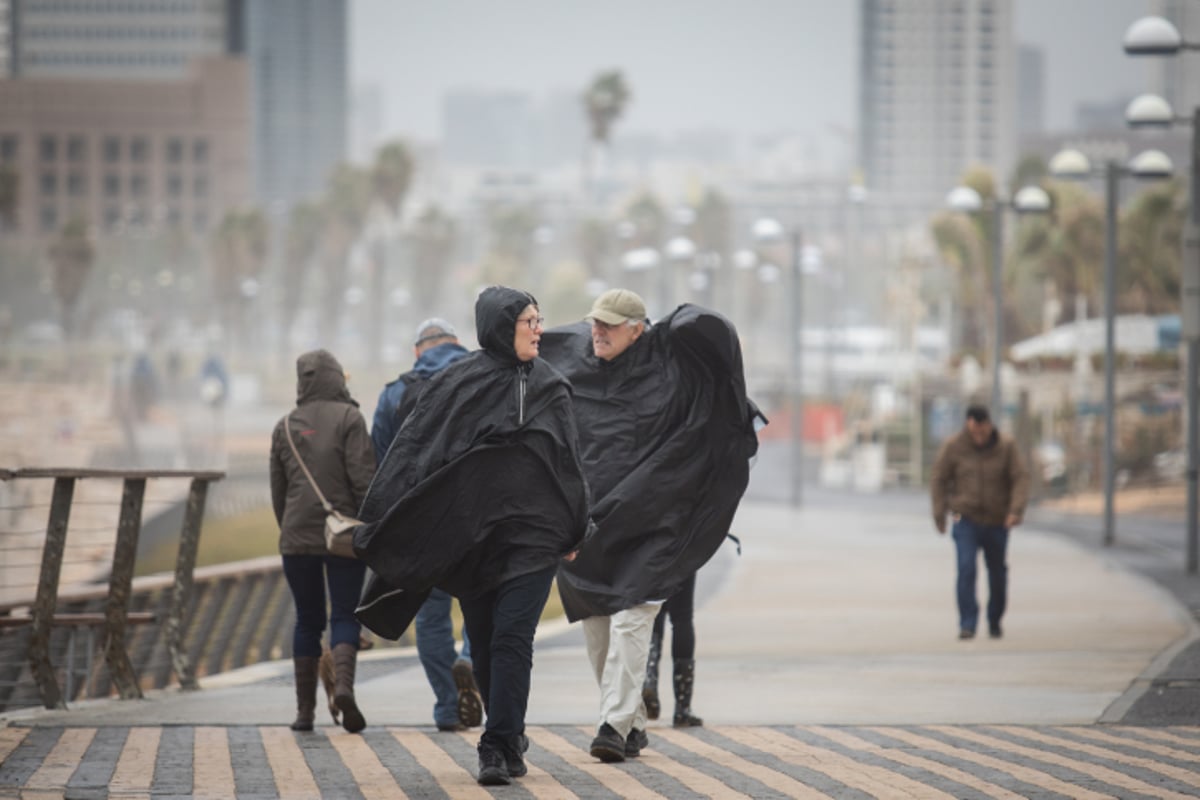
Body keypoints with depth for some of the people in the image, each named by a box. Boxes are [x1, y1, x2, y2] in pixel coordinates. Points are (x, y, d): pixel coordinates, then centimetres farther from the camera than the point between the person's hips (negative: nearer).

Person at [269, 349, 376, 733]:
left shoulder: (285, 426, 8)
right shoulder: (348, 418, -5)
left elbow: (277, 489, 14)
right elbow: (363, 476, -12)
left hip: (297, 537, 3)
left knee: (307, 620, 10)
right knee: (345, 615, 0)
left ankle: (305, 709, 8)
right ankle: (343, 683, -25)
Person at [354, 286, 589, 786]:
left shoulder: (550, 389, 7)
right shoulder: (455, 385, 0)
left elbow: (570, 463, 15)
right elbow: (412, 450, -3)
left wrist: (575, 531, 16)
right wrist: (379, 521, -8)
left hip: (532, 536, 0)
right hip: (470, 535, 0)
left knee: (511, 640, -11)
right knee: (484, 646, 8)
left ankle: (498, 748, -11)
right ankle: (510, 737, 26)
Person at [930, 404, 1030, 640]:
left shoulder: (1005, 447, -5)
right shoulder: (954, 446, -6)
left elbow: (1020, 479, -6)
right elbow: (939, 479, 1)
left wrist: (1016, 510, -20)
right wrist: (939, 513, -3)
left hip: (997, 523, 2)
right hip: (966, 520, -1)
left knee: (998, 573, 10)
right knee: (966, 569, -17)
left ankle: (995, 622, 29)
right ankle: (967, 624, -17)